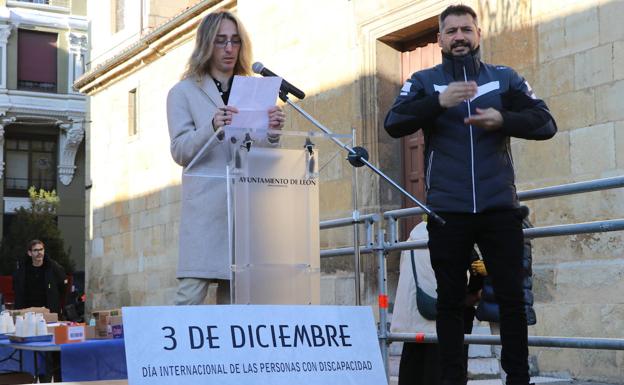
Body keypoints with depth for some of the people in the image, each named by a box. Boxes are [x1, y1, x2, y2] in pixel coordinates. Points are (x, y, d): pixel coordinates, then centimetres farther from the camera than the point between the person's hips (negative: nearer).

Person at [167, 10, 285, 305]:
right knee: (191, 294, -12)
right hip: (205, 206, -3)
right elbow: (180, 151, 0)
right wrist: (212, 128, -18)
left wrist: (272, 132, -9)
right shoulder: (184, 92, 12)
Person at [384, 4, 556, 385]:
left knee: (511, 297, 1)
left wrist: (503, 120, -15)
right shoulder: (424, 81, 7)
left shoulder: (505, 78, 10)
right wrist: (438, 101, -24)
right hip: (447, 211, 0)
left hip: (499, 207, 1)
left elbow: (546, 124, 3)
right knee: (450, 300, 5)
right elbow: (394, 124, -9)